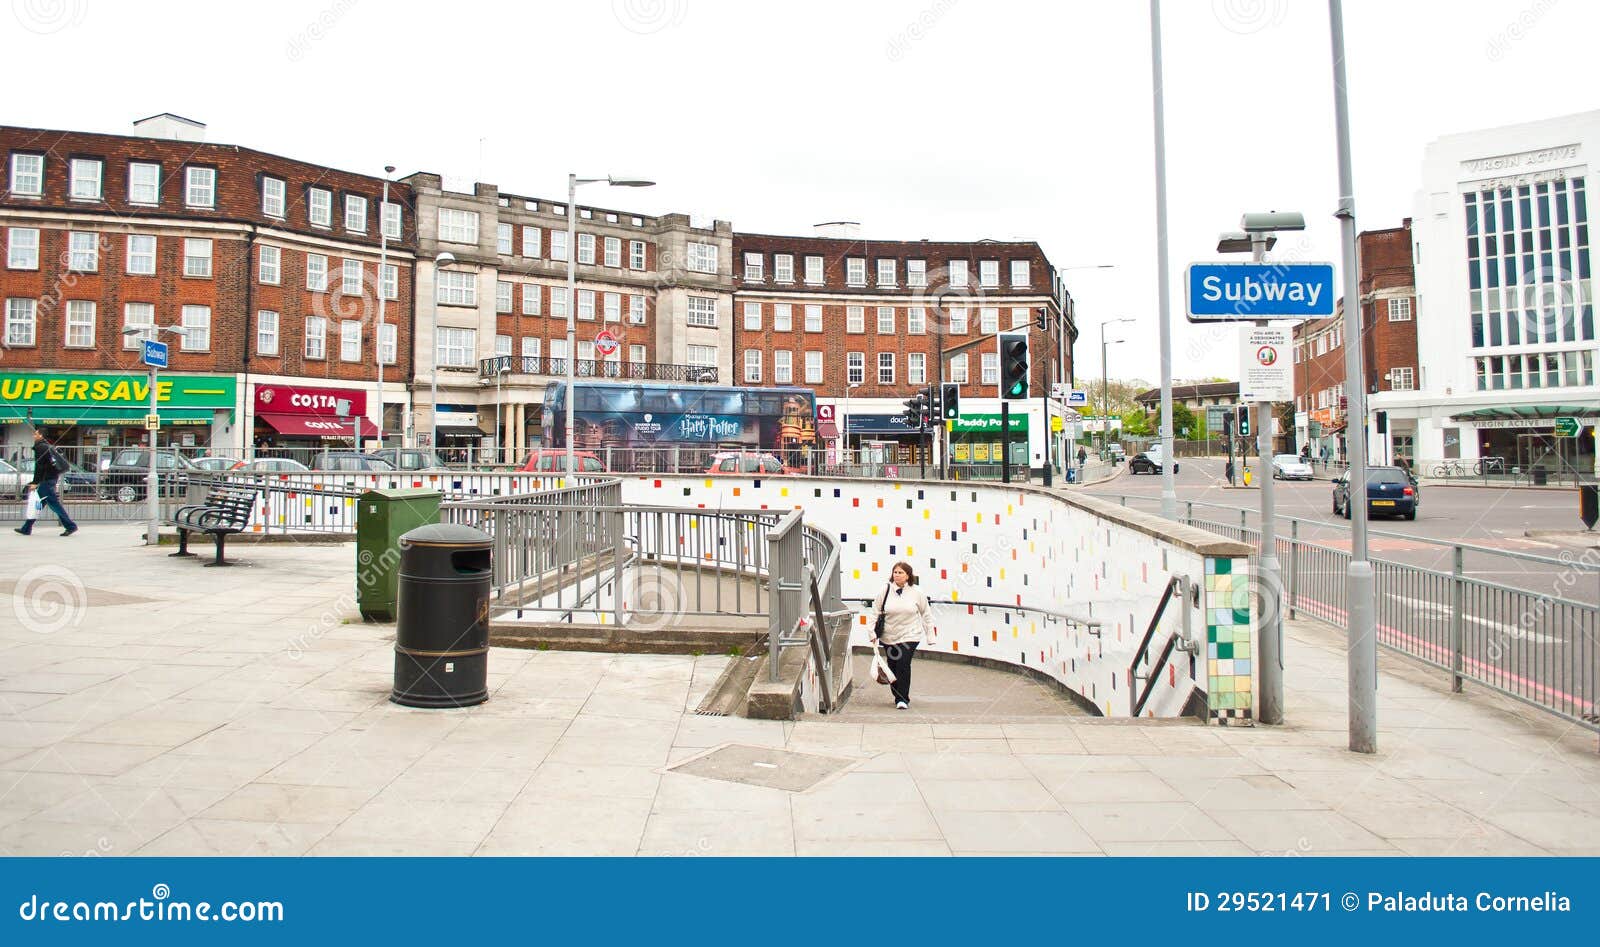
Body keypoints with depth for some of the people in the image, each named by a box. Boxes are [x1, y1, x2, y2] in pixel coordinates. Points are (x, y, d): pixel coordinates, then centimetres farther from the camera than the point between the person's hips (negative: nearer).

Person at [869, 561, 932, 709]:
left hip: (909, 636, -2)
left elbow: (926, 614, 9)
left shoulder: (916, 593, 0)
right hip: (889, 637, 2)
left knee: (903, 665, -13)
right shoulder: (885, 591, 0)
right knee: (893, 667, 8)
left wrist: (930, 634, 8)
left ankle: (903, 699, -5)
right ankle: (897, 696, 26)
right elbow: (876, 613, 7)